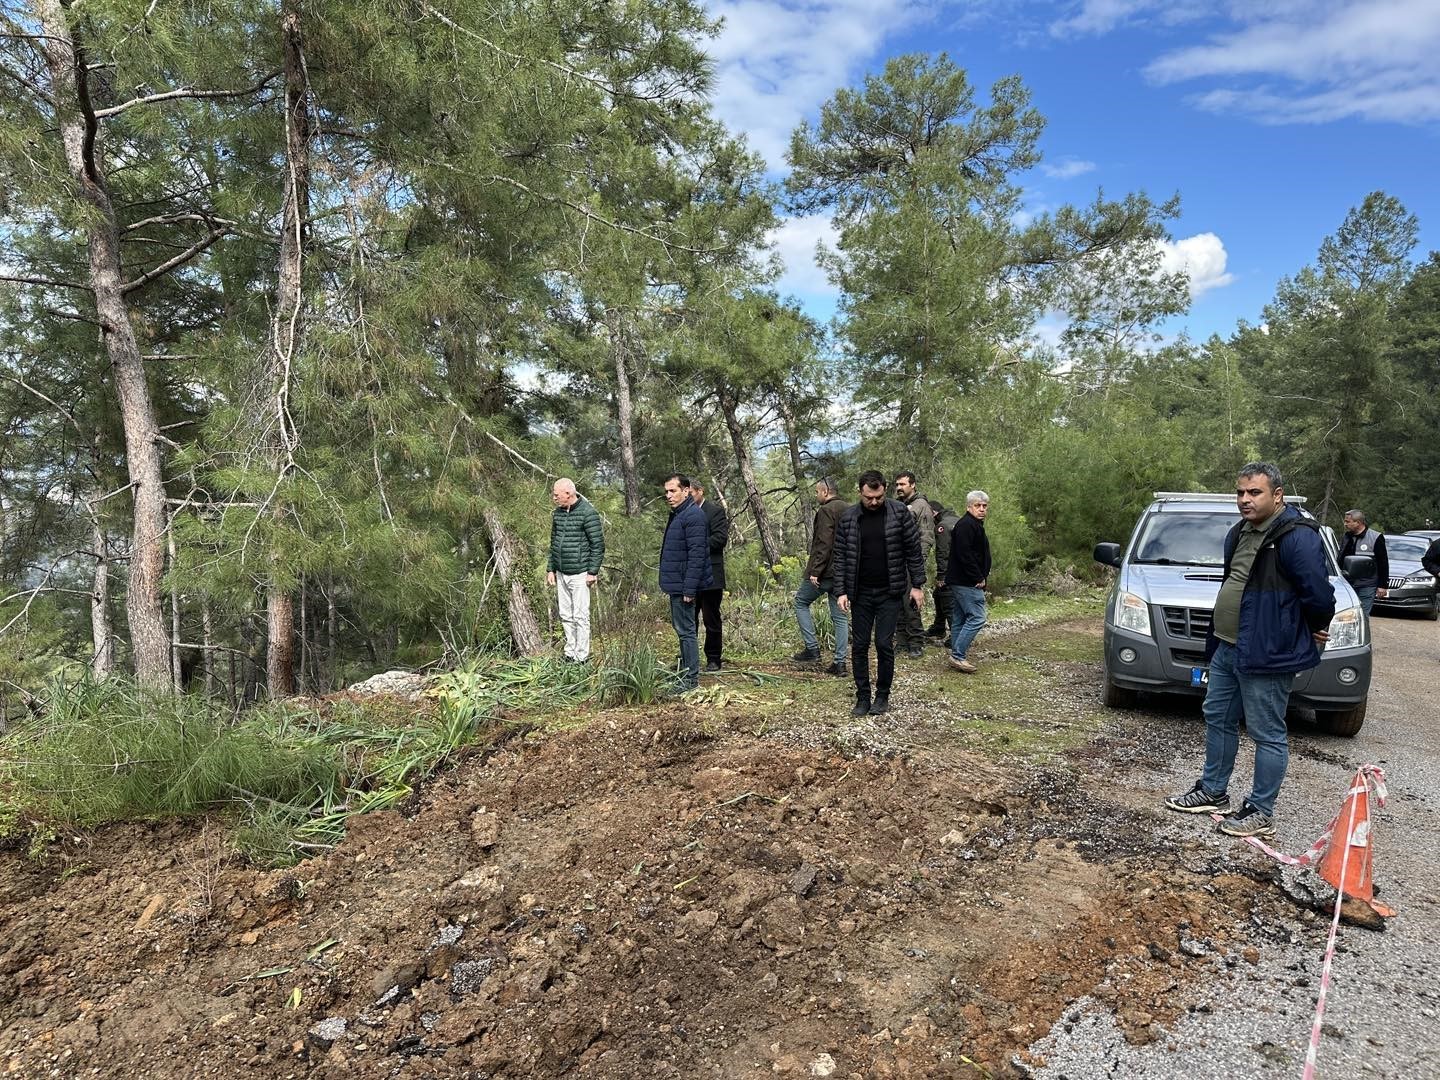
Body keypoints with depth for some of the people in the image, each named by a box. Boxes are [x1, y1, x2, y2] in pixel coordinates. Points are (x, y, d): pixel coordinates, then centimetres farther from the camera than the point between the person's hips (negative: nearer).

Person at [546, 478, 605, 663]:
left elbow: (598, 544, -12)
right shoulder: (557, 513, 9)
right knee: (565, 616, 13)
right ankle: (570, 653, 23)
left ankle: (582, 656, 6)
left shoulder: (587, 513, -13)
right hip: (561, 574, 7)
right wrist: (550, 569, 14)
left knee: (580, 616, -2)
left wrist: (593, 572, -14)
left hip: (579, 574, -7)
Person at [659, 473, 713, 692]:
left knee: (685, 630, -4)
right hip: (675, 584, 10)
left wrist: (689, 589, -24)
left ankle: (691, 678, 3)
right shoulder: (677, 514, 15)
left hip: (683, 586, -10)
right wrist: (668, 583, 19)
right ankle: (685, 672, 25)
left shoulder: (693, 516, -17)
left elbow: (696, 555, -22)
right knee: (681, 628, 16)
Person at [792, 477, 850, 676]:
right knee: (840, 615, 10)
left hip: (826, 571, -8)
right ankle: (840, 662, 9)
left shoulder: (826, 510, -13)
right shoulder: (850, 510, 15)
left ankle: (812, 648, 4)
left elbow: (823, 544, -21)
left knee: (801, 602, 9)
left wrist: (815, 571, -20)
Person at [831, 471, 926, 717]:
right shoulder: (848, 518, -1)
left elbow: (913, 550, -1)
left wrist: (917, 585, -3)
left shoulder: (899, 513, -5)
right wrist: (841, 591, -5)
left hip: (889, 593, -2)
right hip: (860, 594, 2)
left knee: (884, 644, 0)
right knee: (859, 646, 4)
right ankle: (863, 697, 15)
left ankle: (882, 696, 16)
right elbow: (840, 556, 1)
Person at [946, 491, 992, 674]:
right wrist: (978, 578, -18)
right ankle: (958, 656, -10)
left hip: (959, 581, 11)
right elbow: (964, 555, -22)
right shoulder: (966, 525, -15)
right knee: (976, 618, -11)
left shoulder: (974, 525, 20)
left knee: (959, 620, 12)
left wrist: (981, 576, 16)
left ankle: (957, 655, 17)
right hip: (967, 582, -11)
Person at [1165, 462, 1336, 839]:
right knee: (1217, 719, 18)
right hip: (1227, 648, 10)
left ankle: (1261, 813, 13)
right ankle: (1213, 792, 32)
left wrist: (1313, 631, -3)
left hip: (1266, 655, -10)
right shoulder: (1239, 533, 13)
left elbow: (1319, 594, -20)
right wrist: (1216, 638, 18)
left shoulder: (1296, 536, -18)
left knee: (1268, 734, 2)